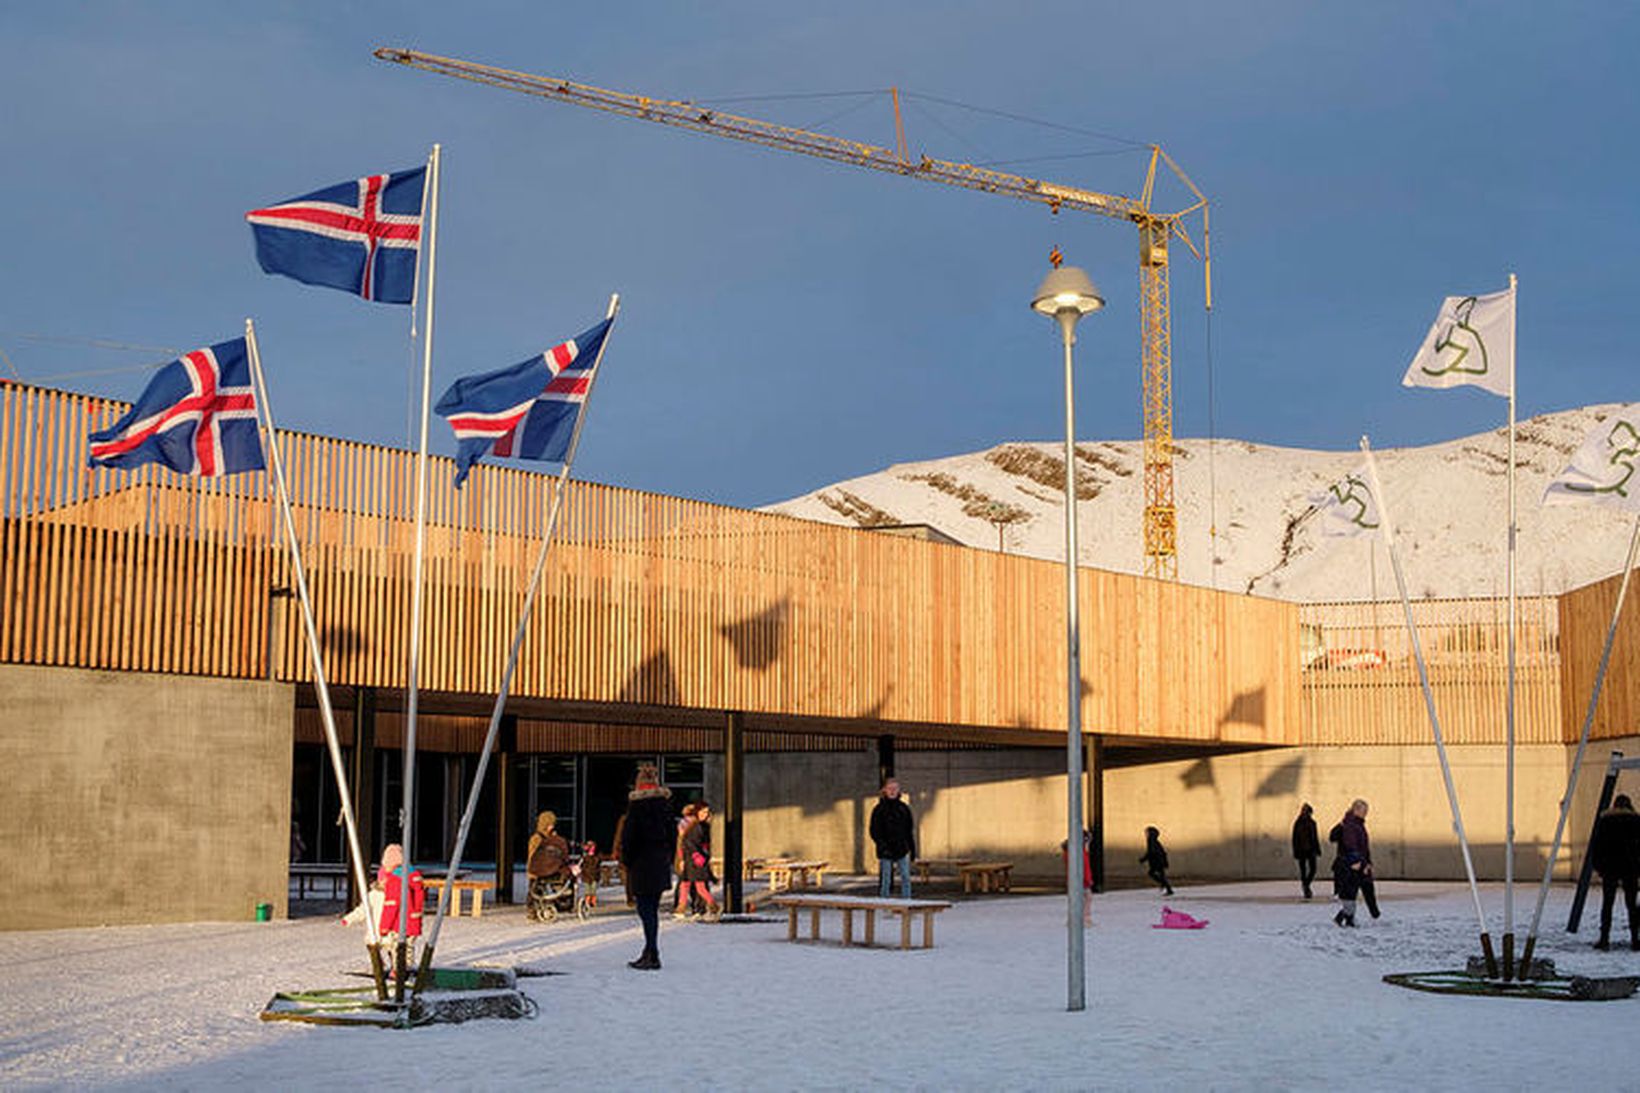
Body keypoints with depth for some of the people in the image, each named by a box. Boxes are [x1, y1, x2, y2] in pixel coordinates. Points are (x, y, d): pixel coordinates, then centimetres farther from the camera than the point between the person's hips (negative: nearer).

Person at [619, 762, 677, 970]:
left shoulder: (636, 804, -11)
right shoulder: (665, 803, 7)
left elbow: (628, 836, -11)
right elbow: (673, 833, 12)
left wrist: (626, 860, -1)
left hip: (642, 863, -6)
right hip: (661, 863, 6)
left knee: (645, 908, -4)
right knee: (652, 908, 14)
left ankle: (652, 955, -8)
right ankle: (649, 952, 20)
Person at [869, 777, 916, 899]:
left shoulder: (904, 808, 7)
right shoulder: (879, 809, -2)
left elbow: (910, 830, 14)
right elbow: (874, 832, -4)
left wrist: (912, 848, 11)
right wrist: (883, 846, -17)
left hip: (902, 850, 3)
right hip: (886, 852, -3)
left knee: (906, 878, -1)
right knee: (885, 880, 0)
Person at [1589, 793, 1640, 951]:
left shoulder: (1604, 819, 4)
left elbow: (1594, 844, 2)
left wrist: (1597, 866, 8)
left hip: (1609, 868, 0)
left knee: (1607, 903, 3)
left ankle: (1604, 939, -4)